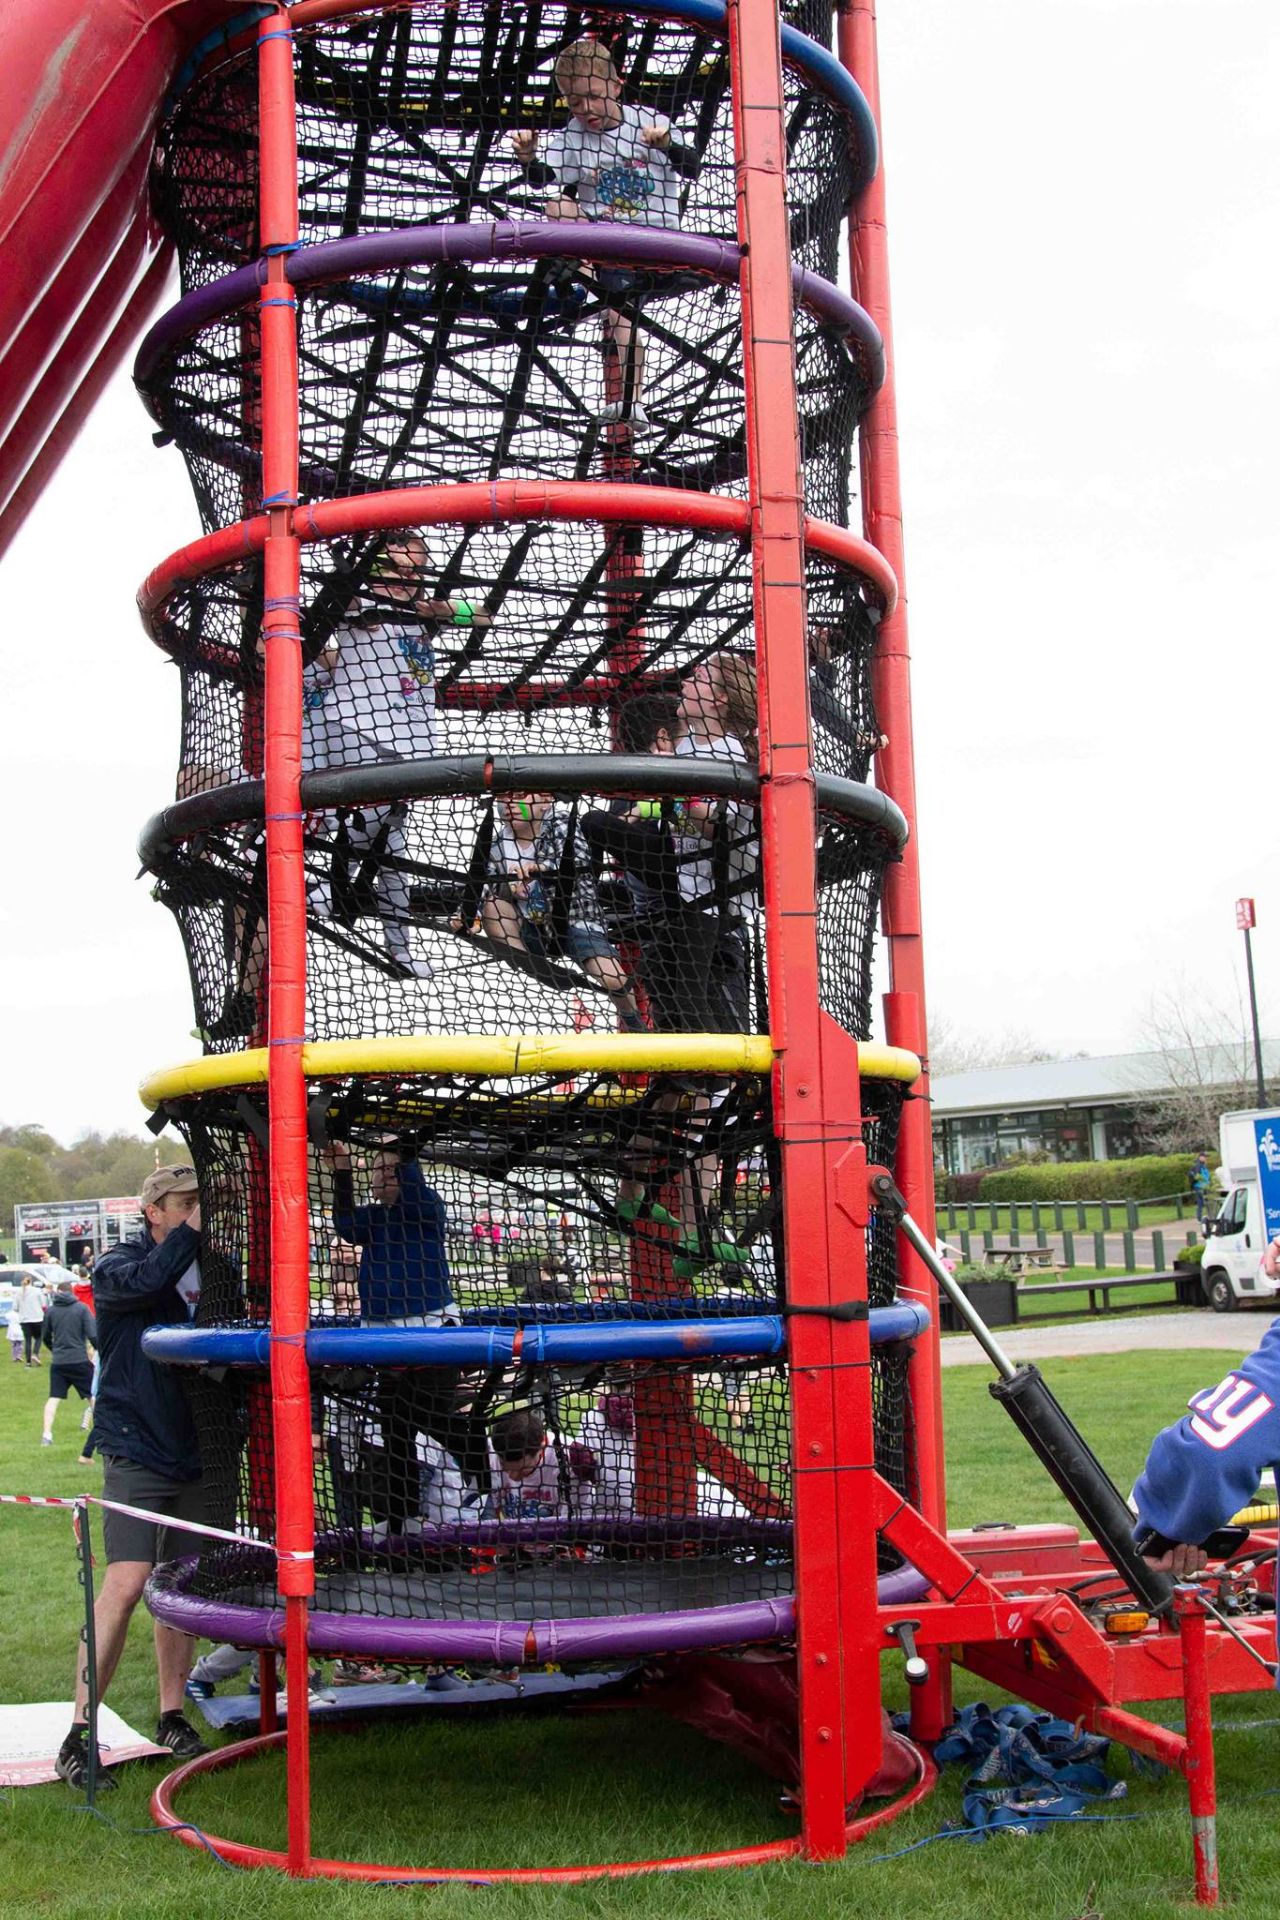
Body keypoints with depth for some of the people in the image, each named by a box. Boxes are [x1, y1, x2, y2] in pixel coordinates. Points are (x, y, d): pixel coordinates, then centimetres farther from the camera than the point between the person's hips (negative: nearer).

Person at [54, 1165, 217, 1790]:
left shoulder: (209, 1267, 9)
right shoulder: (117, 1266, -4)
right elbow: (145, 1282, -27)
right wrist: (193, 1229, -20)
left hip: (198, 1454, 5)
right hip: (136, 1451, -5)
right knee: (125, 1584, -14)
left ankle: (171, 1716, 24)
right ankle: (78, 1735, -6)